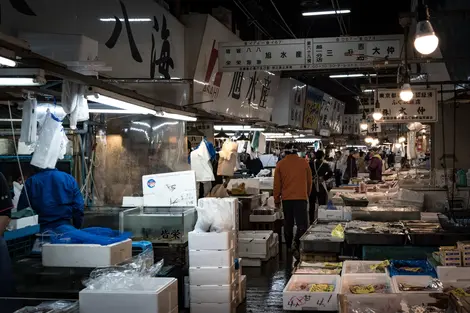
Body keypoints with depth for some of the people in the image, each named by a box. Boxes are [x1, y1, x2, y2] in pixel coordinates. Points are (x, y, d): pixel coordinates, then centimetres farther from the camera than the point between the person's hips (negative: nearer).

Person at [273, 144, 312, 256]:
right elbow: (309, 181, 10)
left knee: (288, 224, 14)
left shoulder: (280, 164, 1)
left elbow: (277, 184, 3)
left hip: (286, 198, 2)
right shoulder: (304, 163, 2)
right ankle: (295, 244, -24)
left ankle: (289, 247, 22)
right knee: (302, 224, -3)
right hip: (301, 198, -2)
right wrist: (307, 195, 26)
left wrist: (276, 200, 14)